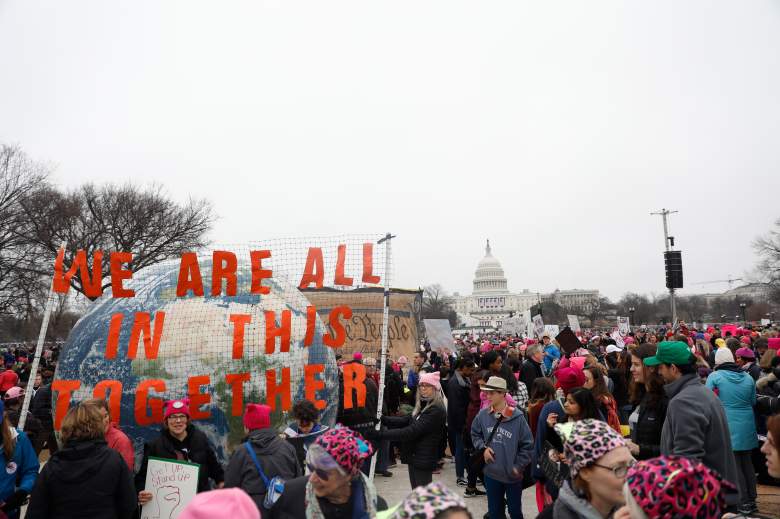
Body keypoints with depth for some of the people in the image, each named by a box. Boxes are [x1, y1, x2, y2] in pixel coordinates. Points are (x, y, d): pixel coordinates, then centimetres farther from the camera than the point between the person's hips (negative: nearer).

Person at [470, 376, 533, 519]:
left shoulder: (517, 417, -18)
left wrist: (518, 466, -9)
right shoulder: (483, 415, -9)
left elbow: (528, 445, -10)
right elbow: (475, 434, 9)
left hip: (512, 475, -3)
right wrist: (483, 447, -7)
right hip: (491, 473, 3)